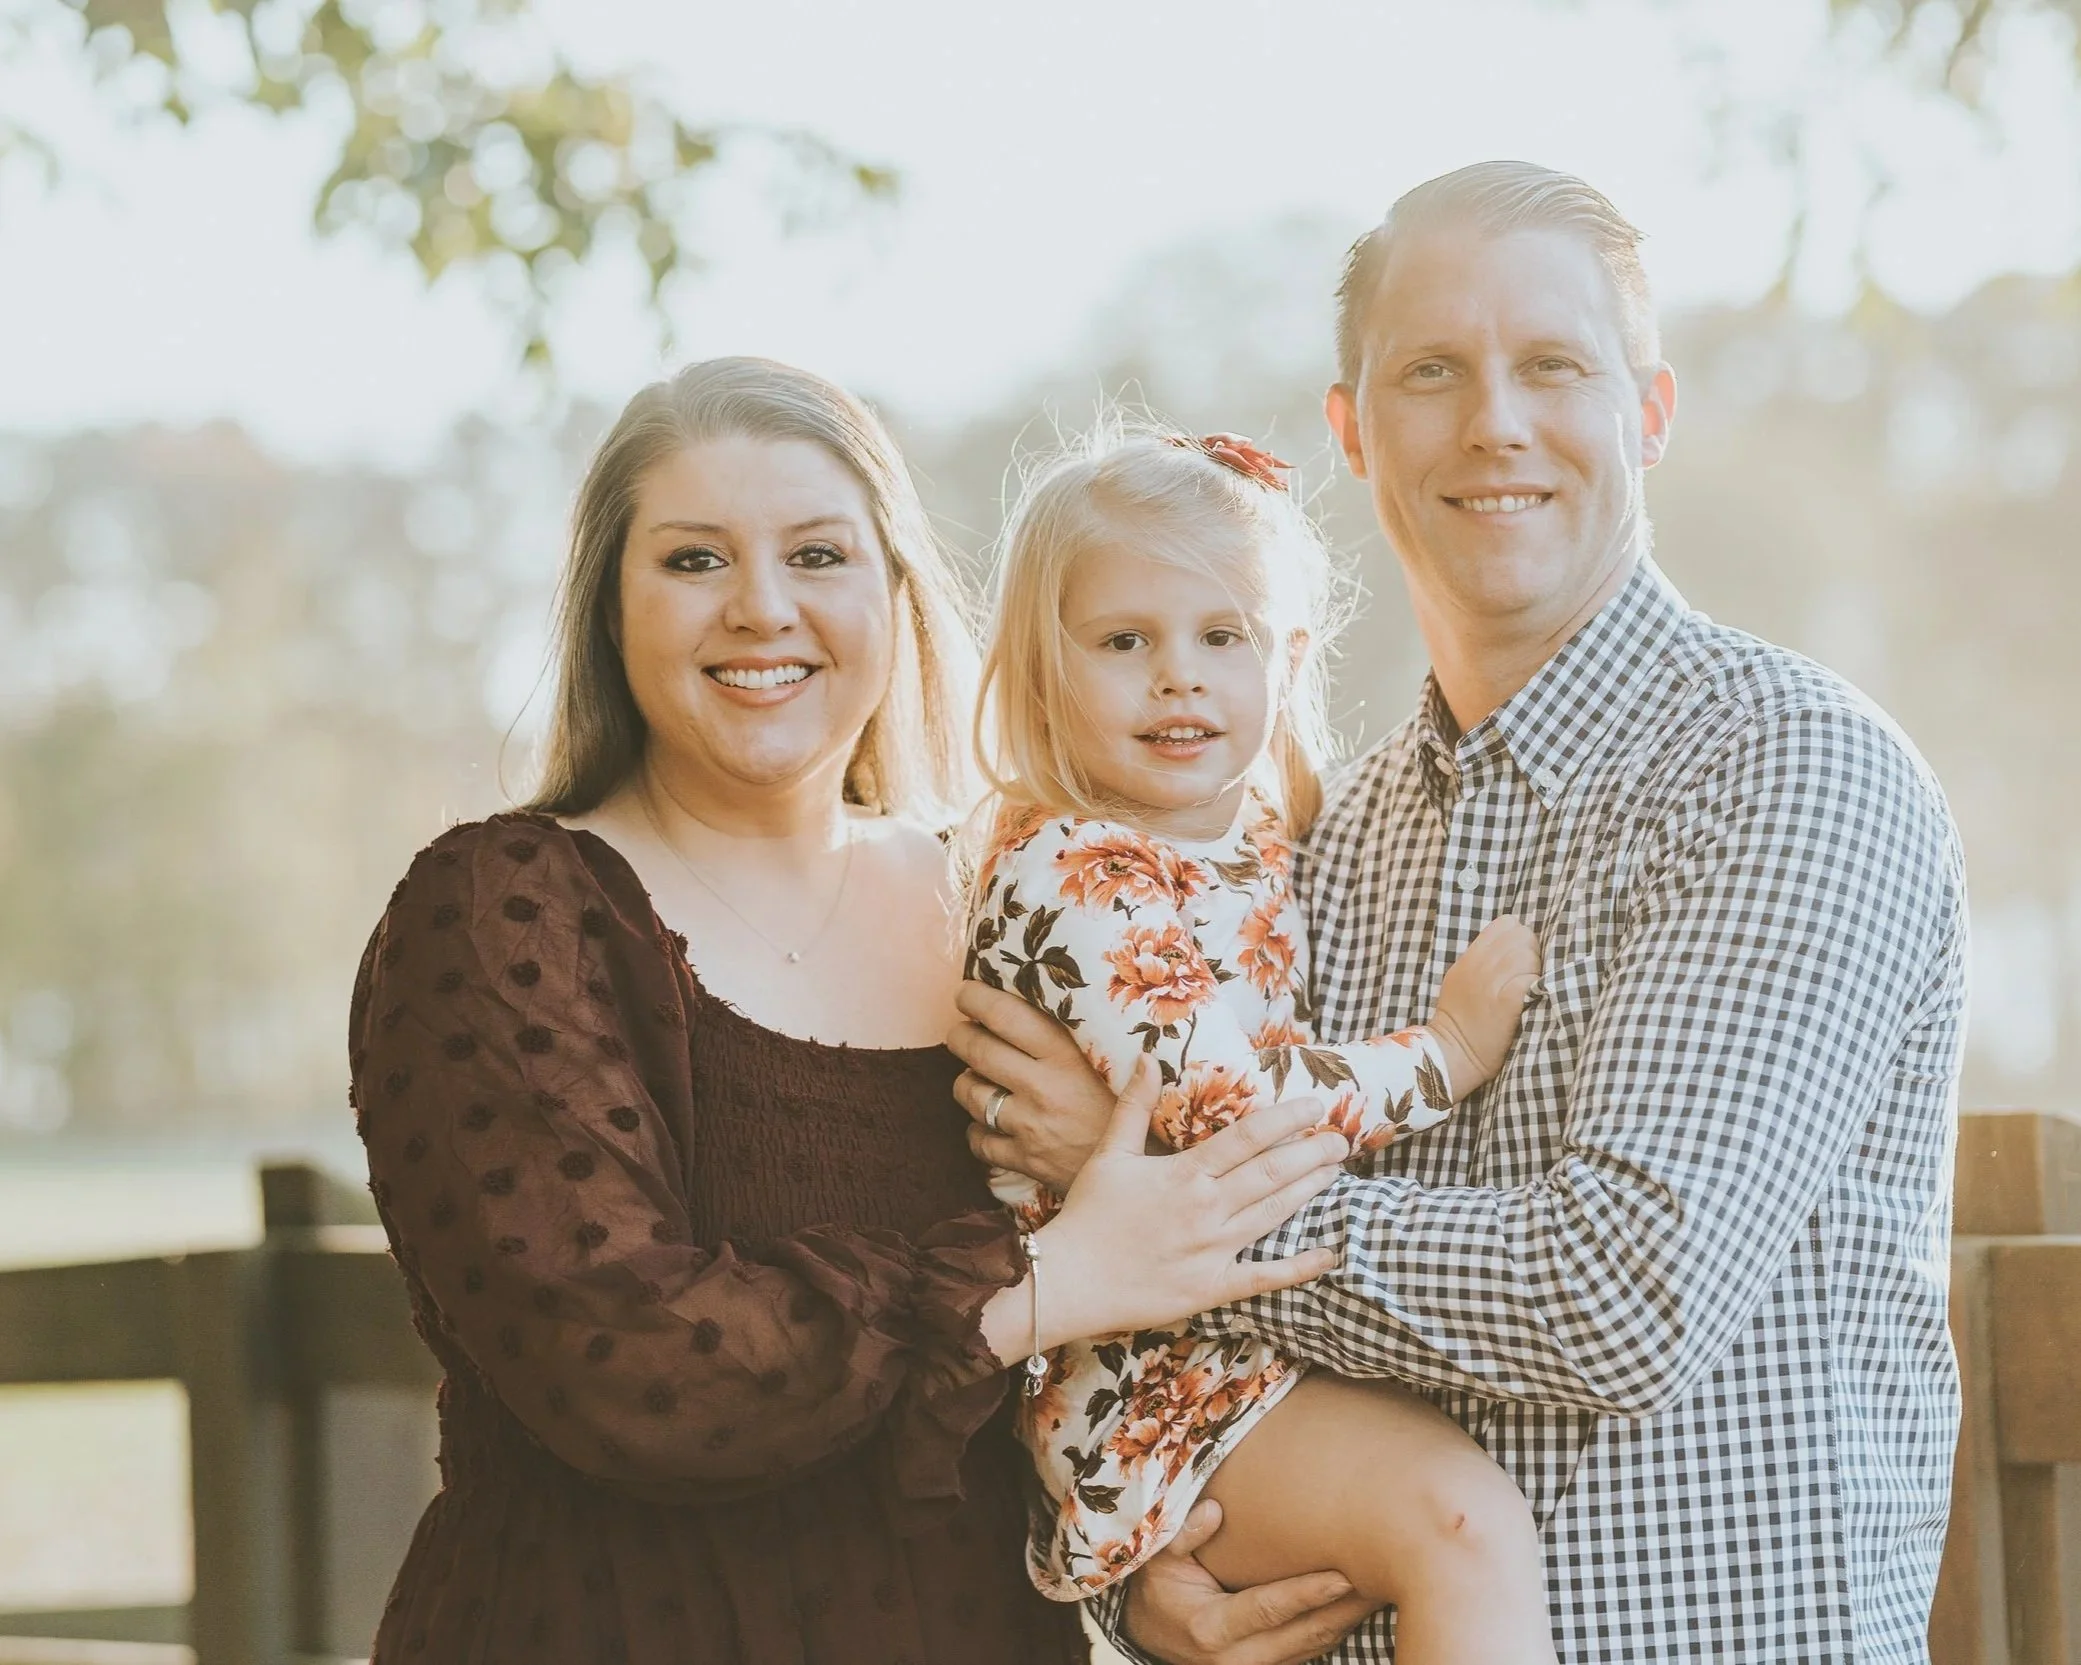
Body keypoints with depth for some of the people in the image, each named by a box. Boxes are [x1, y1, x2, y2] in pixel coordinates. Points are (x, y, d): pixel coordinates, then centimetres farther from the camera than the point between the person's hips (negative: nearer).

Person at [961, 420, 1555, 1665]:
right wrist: (1450, 1050, -16)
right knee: (1462, 1516, -24)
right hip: (1157, 1385, -9)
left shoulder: (1268, 848, 13)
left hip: (1286, 1342, 9)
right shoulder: (1069, 877, -13)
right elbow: (1220, 1107, -24)